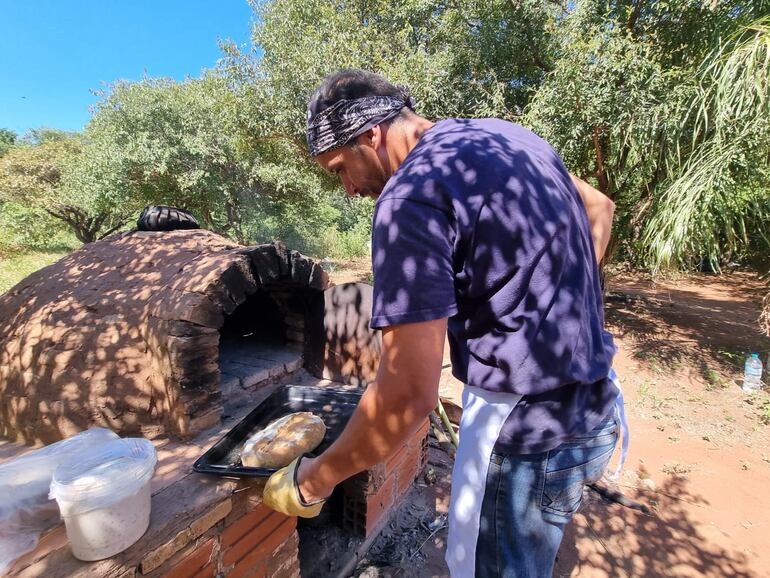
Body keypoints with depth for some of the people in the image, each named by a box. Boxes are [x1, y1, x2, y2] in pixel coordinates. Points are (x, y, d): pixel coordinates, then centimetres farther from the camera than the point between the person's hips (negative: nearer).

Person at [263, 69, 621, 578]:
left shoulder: (411, 196, -21)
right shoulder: (502, 134, 6)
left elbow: (409, 392, -26)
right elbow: (599, 207, 20)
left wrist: (314, 480, -10)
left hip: (527, 433, -8)